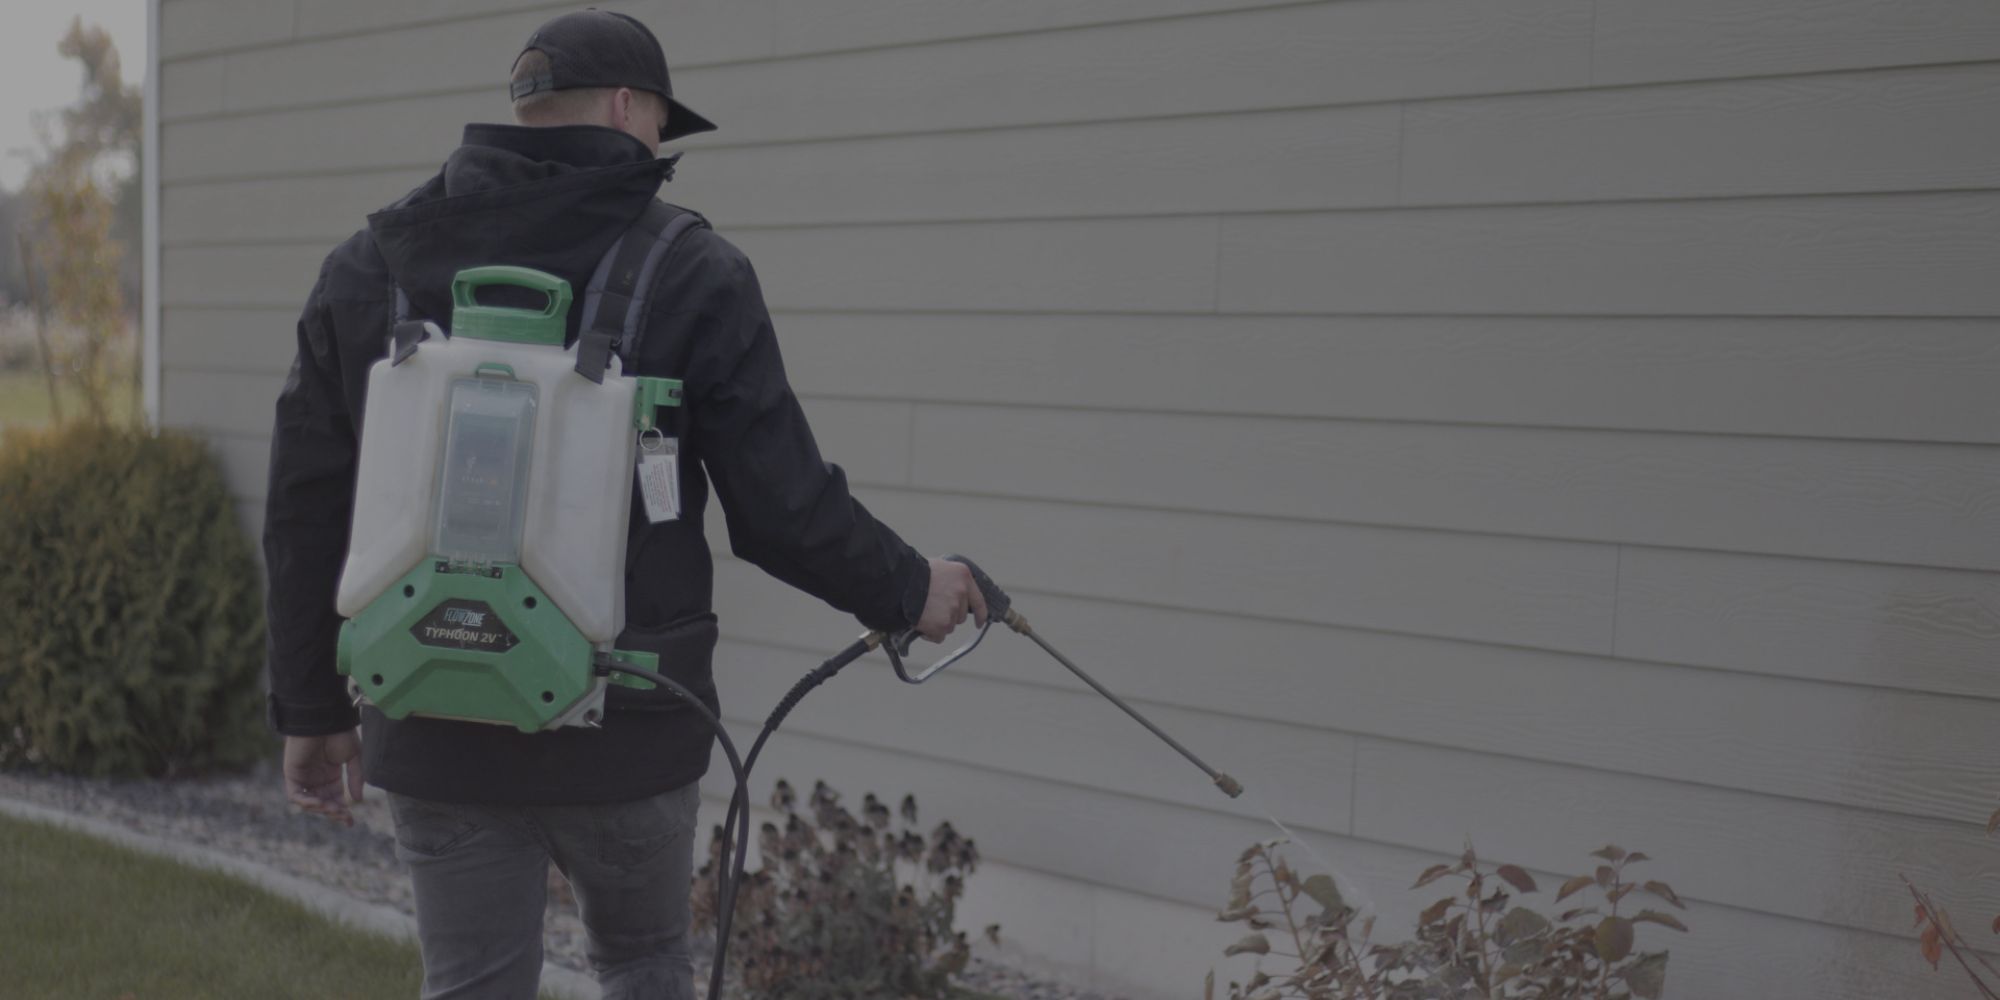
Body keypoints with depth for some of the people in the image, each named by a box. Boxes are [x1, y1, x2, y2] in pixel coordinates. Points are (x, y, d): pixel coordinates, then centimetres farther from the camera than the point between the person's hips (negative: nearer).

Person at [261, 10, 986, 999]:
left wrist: (312, 709, 13)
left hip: (438, 730, 2)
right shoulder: (692, 276, -7)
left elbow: (307, 515, 4)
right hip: (624, 730, -2)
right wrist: (907, 591, 10)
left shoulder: (367, 268, 3)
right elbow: (784, 508, -8)